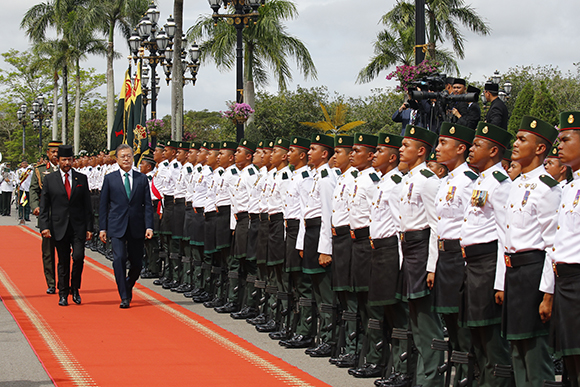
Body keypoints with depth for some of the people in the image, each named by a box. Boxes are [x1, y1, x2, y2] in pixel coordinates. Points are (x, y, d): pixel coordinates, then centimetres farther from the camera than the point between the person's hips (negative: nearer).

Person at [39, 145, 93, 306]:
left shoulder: (81, 178, 7)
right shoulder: (49, 179, 4)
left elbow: (87, 206, 8)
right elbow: (44, 206, 4)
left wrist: (89, 228, 3)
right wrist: (44, 226, -7)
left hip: (78, 227, 0)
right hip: (59, 227, 0)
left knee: (78, 257, -12)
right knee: (63, 262, 4)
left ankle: (75, 288, 10)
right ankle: (63, 294, 15)